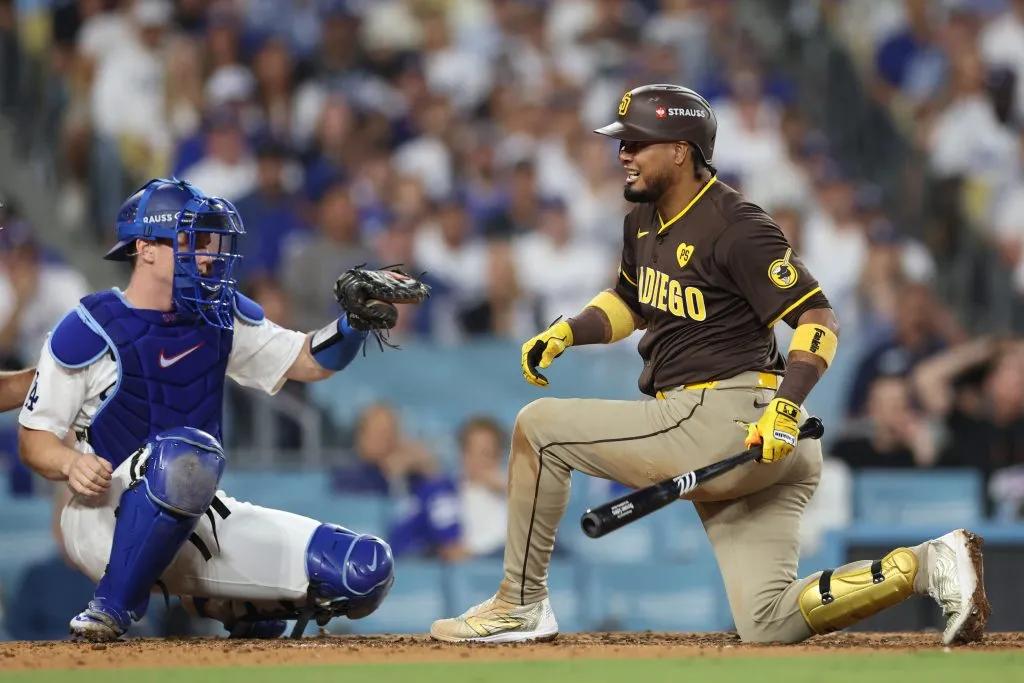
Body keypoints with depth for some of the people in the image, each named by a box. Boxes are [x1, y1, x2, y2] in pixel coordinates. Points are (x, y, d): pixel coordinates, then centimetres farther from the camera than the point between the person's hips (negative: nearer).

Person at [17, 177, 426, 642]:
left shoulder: (222, 316, 9)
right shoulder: (89, 332, -8)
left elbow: (309, 362, 13)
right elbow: (33, 440, -5)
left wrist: (357, 320, -6)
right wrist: (71, 464, -27)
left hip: (199, 522, 6)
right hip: (109, 522, -6)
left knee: (366, 571, -9)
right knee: (187, 450, -41)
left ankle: (224, 605, 17)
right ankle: (112, 609, -24)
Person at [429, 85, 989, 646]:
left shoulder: (735, 227, -13)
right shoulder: (645, 220, 15)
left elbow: (818, 318, -16)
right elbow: (630, 303, 32)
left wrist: (788, 408, -29)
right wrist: (565, 333, 12)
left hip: (723, 421, -10)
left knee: (539, 426, -3)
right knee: (768, 625, 4)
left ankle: (521, 605, 3)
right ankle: (927, 566, 2)